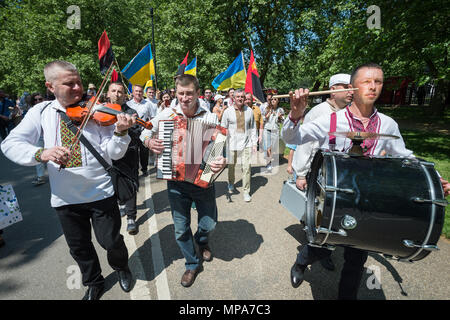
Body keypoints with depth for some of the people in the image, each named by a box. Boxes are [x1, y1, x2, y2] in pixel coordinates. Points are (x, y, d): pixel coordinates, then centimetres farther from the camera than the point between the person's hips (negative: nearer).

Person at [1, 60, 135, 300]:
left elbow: (113, 153, -11)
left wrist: (120, 131, -31)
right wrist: (42, 153, -26)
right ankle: (94, 283, 45)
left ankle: (121, 268, 41)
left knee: (111, 241, 7)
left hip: (100, 193, -2)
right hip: (64, 197, 3)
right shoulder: (41, 112, 2)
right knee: (79, 248, 18)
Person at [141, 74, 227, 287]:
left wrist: (222, 162, -27)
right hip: (176, 182, 1)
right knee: (181, 228, 11)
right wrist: (149, 142, -13)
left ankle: (202, 242, 51)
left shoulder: (210, 117, -6)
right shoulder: (166, 115, -3)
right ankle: (192, 264, 37)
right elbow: (145, 133, 10)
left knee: (209, 223, 12)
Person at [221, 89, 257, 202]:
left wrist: (254, 143, 5)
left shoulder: (249, 111, 5)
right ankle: (231, 184, 40)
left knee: (247, 167, -4)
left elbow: (253, 128, 9)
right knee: (231, 166, 13)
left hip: (246, 144, 0)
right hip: (232, 144, 0)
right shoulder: (228, 111, 0)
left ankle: (246, 192, 9)